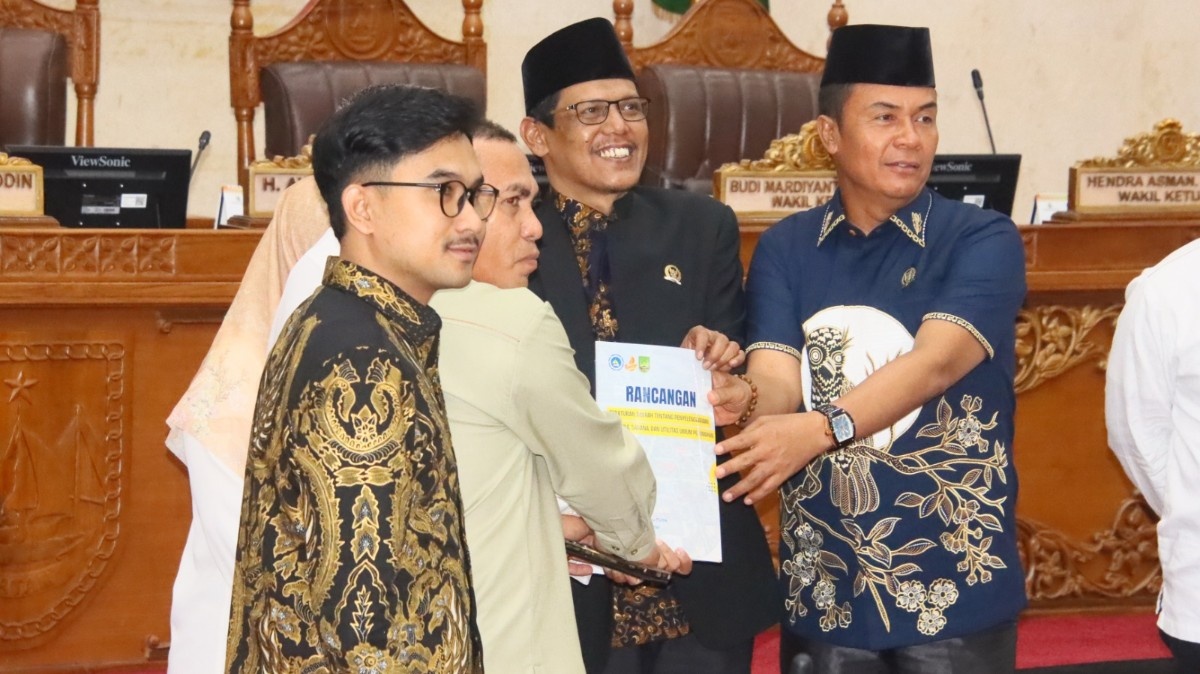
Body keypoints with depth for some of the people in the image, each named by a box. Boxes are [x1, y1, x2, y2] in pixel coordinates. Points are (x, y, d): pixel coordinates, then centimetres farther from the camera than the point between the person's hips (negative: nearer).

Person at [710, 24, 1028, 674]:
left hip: (952, 582, -3)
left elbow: (934, 364, -22)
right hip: (820, 582, 3)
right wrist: (747, 399, -32)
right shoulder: (785, 248, 4)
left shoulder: (982, 240, -6)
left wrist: (820, 430, -38)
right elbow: (778, 377, -8)